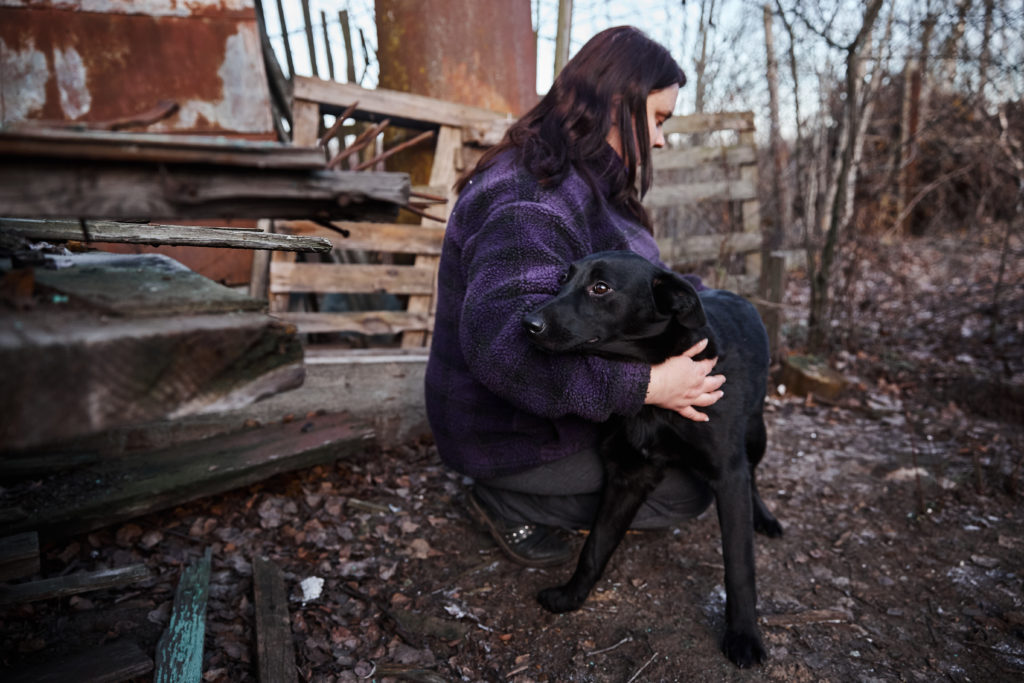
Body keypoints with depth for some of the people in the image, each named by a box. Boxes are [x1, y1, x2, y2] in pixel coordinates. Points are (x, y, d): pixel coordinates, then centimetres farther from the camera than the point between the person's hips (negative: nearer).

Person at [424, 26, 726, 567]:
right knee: (689, 488, -4)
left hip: (553, 404, 10)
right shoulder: (531, 199, -27)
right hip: (511, 435, -10)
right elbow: (503, 339, -39)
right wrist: (645, 387, -37)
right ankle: (510, 503, 2)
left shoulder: (583, 184, 8)